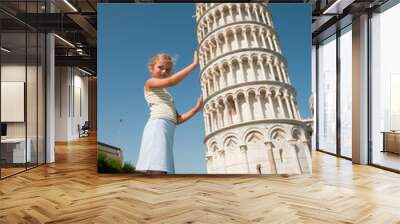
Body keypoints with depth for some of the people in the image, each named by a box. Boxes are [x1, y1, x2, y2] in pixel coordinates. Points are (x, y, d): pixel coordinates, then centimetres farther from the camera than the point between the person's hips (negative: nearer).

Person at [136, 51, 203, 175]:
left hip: (168, 129, 8)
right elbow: (172, 81, -8)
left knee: (161, 172, 0)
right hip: (158, 126, -8)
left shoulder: (165, 94, 33)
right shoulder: (150, 83, 12)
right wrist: (194, 64, -4)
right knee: (157, 172, -22)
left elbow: (177, 119, 22)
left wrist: (196, 108, 14)